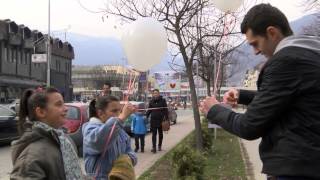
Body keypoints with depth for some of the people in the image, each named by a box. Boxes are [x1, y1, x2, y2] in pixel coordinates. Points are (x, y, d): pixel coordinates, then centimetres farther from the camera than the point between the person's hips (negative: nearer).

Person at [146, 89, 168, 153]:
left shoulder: (162, 100, -3)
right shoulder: (151, 101, 4)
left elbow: (165, 110, -3)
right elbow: (149, 110, 10)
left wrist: (166, 118, -9)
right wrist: (146, 117, 0)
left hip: (161, 120, -1)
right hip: (153, 120, 1)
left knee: (160, 133, 13)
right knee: (154, 134, -3)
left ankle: (159, 146, 28)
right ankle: (154, 147, -5)